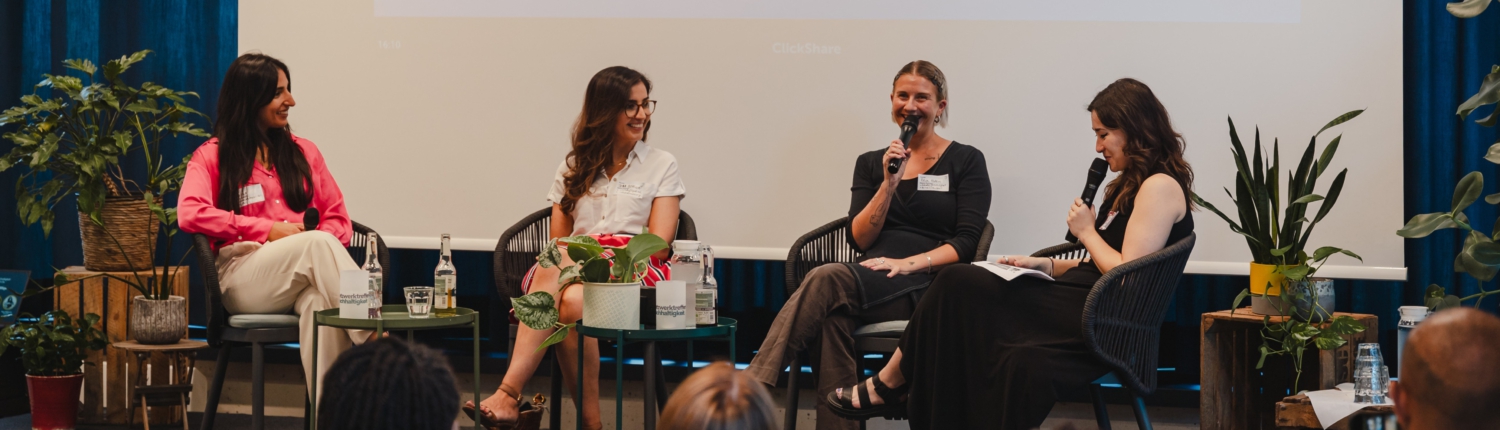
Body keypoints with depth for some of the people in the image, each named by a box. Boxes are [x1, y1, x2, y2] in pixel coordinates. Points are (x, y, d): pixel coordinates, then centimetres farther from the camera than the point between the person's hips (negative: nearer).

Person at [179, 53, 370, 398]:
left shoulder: (304, 152, 24)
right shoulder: (212, 155, 13)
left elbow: (337, 216, 17)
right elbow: (189, 214, -6)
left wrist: (326, 241, -9)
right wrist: (267, 230, -9)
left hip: (305, 275, 3)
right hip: (242, 282, -2)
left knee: (320, 301, -37)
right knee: (317, 244, -34)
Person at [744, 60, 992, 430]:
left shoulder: (966, 161, 10)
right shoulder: (871, 164, 21)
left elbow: (966, 243, -1)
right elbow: (859, 238, 9)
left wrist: (908, 264, -15)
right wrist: (889, 184, -4)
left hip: (930, 288, -4)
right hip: (872, 282, 4)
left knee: (827, 279, -32)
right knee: (835, 315, -36)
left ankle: (751, 389, -40)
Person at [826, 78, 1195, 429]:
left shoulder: (1160, 187, -11)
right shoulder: (1131, 185, 20)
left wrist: (1088, 233, -6)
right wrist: (1048, 266, 8)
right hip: (1082, 308, 9)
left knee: (959, 286, -20)